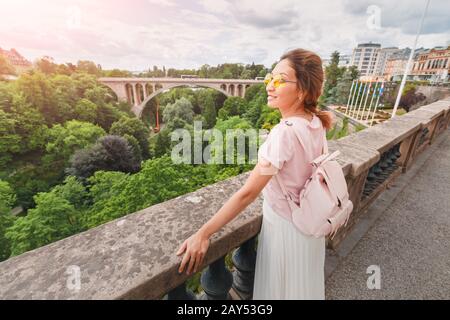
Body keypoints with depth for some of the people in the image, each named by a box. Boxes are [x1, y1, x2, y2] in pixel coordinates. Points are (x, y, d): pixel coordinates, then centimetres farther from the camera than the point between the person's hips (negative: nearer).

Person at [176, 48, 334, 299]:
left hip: (285, 227, -6)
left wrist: (203, 234, -26)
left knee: (283, 288, 22)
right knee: (304, 285, 32)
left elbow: (247, 193, -32)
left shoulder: (285, 132, -31)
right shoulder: (316, 123, -6)